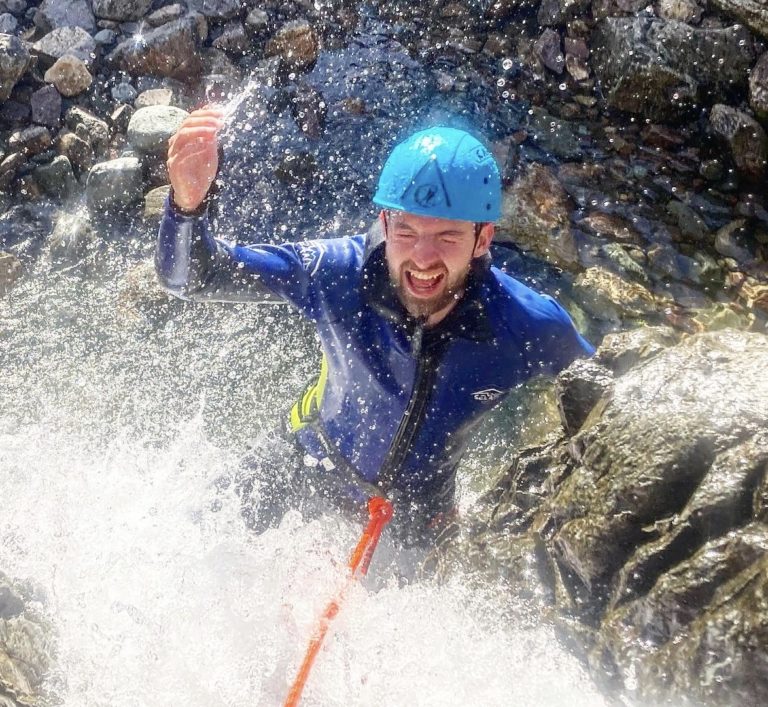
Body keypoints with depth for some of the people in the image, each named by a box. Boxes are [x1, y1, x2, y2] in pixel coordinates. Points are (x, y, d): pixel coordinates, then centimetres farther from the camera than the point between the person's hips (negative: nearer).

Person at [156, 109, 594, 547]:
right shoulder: (338, 272, -33)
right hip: (311, 478, 0)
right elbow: (193, 276, -33)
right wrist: (188, 202, -53)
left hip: (419, 515, 1)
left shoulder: (532, 330, -31)